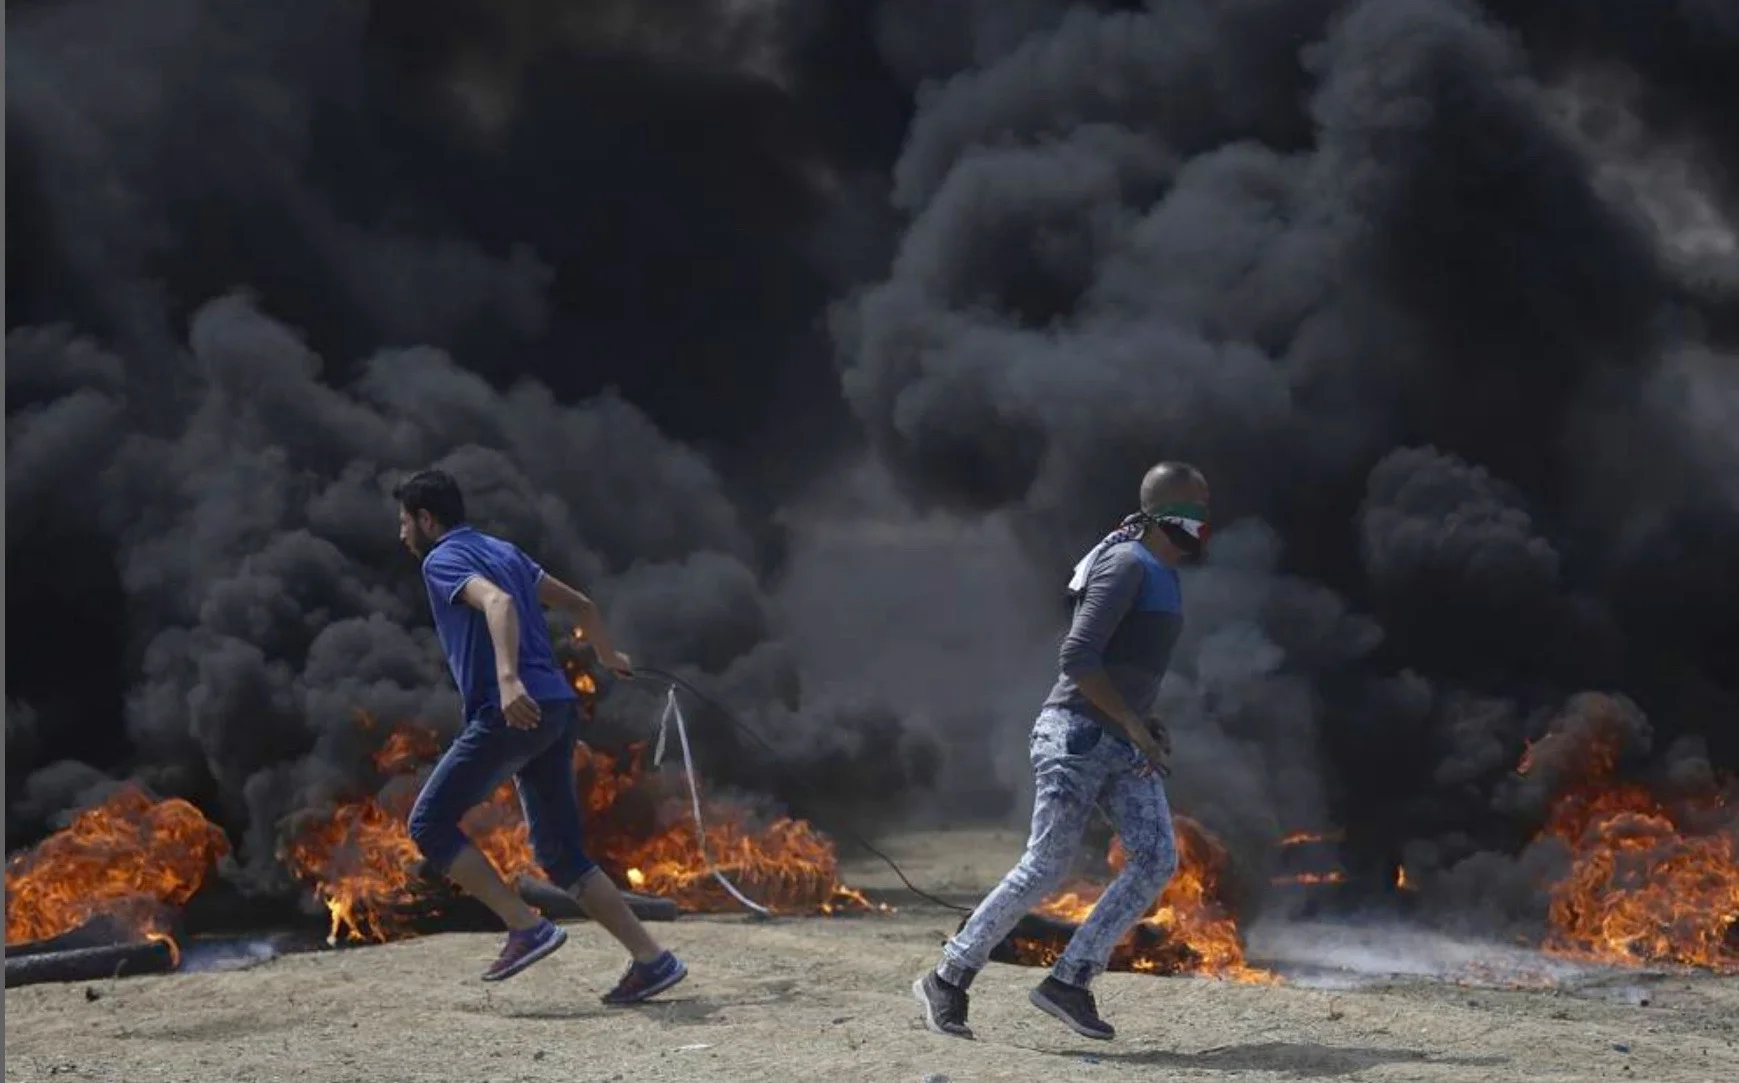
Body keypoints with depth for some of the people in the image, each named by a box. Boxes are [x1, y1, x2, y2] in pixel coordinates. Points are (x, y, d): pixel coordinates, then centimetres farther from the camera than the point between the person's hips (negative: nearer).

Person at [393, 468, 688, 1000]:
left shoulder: (442, 560, -2)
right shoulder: (503, 551, 23)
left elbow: (499, 602, -23)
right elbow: (582, 605, 29)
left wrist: (508, 679, -38)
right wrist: (608, 656, 48)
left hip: (511, 713, -8)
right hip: (557, 709, 8)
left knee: (430, 823, 2)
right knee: (562, 855, 11)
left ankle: (527, 927, -7)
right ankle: (652, 960, 3)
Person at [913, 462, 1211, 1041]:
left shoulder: (1163, 575, 15)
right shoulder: (1126, 565, -15)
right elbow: (1077, 657, -24)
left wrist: (1144, 723, 12)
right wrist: (1133, 723, -20)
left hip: (1123, 745, 9)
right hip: (1076, 733, -9)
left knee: (1157, 859, -4)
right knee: (1045, 867, -10)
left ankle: (1070, 982, -1)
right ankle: (946, 981, 0)